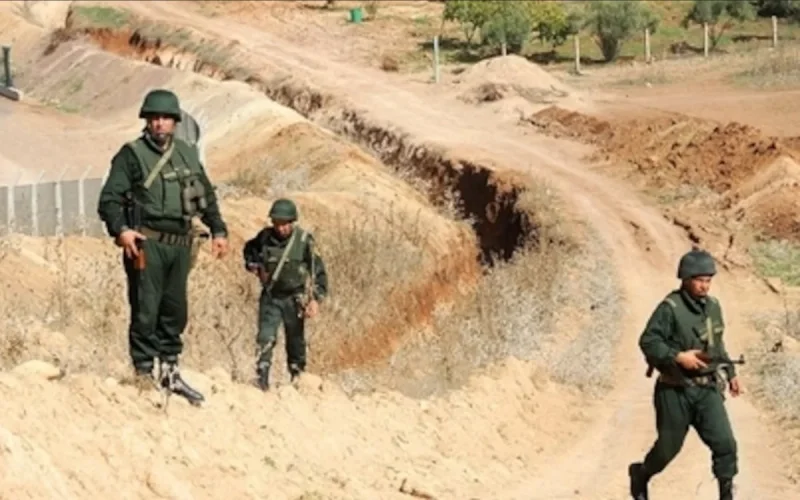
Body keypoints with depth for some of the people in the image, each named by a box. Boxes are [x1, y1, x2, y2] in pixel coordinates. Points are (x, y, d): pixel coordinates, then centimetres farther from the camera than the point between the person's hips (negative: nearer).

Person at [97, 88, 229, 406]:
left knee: (175, 311, 11)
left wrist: (218, 230, 15)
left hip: (180, 245, 6)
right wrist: (120, 230, -24)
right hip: (147, 244, -6)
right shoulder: (132, 155, -3)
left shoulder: (188, 156, 14)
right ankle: (145, 373, -2)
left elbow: (207, 196, 24)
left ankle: (169, 370, 20)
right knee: (146, 311, -7)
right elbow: (110, 198, -9)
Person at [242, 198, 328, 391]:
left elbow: (318, 271, -10)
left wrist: (316, 299, -18)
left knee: (295, 341, 11)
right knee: (265, 338, -11)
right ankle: (261, 380, -11)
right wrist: (253, 265, -2)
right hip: (270, 296, 1)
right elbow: (249, 249, 17)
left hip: (294, 298, -1)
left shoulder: (304, 240, -14)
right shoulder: (265, 237, -7)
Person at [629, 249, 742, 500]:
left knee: (725, 443, -10)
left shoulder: (713, 306, 7)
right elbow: (648, 341, -17)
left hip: (707, 389, 5)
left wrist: (730, 372, 17)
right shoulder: (670, 308, -14)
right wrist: (678, 357, -26)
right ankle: (640, 475, 37)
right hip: (676, 390, -5)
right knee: (668, 446, 8)